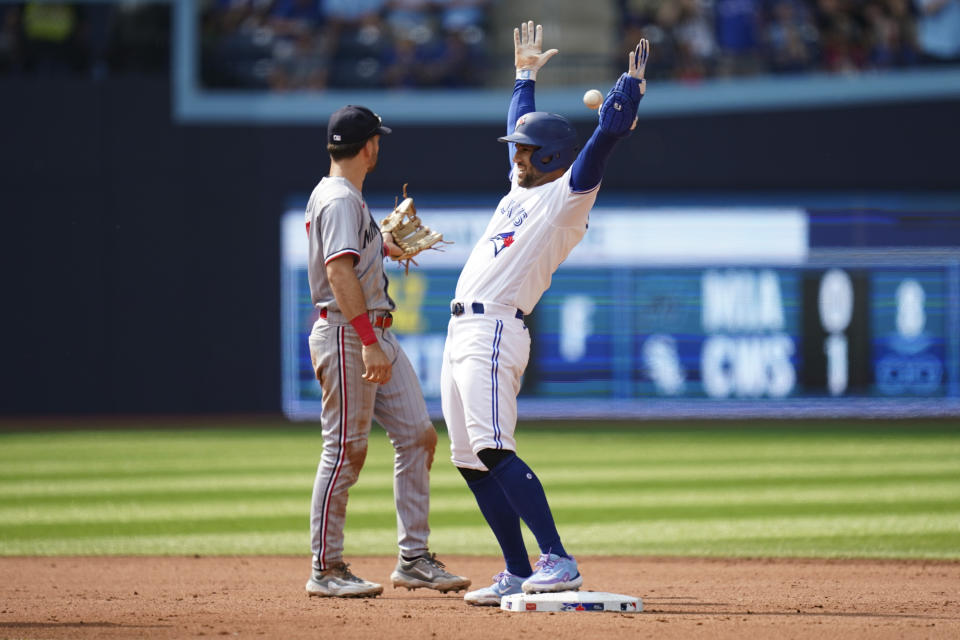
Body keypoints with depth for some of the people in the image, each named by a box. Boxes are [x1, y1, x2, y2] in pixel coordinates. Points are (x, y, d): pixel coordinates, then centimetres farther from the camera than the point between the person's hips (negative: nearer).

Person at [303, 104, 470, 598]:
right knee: (346, 450, -6)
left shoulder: (341, 198, 17)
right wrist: (369, 344, -30)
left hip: (377, 335, 10)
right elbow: (340, 272, -25)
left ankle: (413, 558, 10)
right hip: (346, 335, -10)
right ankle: (326, 570, 0)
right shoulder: (340, 201, -14)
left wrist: (386, 244, 37)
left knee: (418, 436, 6)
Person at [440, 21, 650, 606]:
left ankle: (559, 561, -24)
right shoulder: (524, 187, 21)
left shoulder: (569, 195, -3)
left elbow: (606, 138, -15)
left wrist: (631, 83, -16)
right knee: (471, 461, 7)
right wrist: (527, 74, 44)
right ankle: (519, 573, 9)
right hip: (464, 332, 10)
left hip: (494, 332, -10)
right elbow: (523, 124, 38)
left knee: (495, 452, -22)